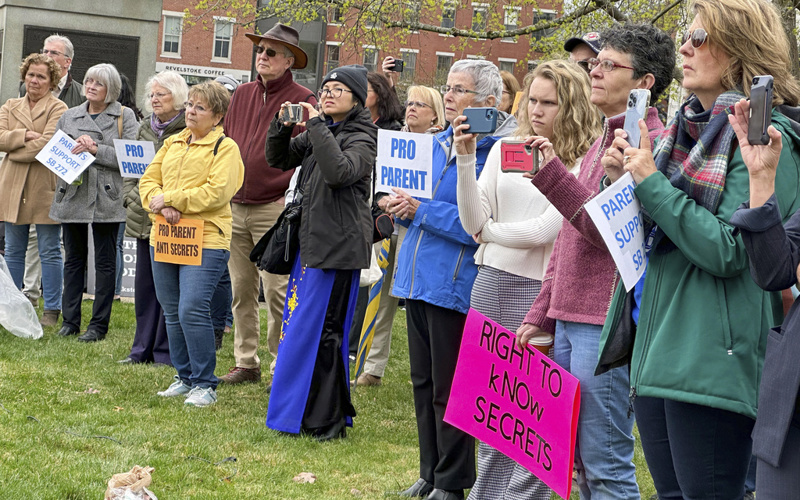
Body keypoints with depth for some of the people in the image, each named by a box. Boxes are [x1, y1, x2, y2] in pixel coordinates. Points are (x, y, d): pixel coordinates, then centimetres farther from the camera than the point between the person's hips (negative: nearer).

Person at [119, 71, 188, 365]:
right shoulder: (145, 128, 16)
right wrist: (131, 196, 7)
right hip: (143, 216, 7)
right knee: (144, 283, 11)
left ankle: (165, 350, 7)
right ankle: (143, 348, 19)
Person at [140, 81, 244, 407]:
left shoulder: (226, 148, -3)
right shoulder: (172, 143, 18)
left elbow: (217, 192, -15)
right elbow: (148, 179, 13)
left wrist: (170, 199, -14)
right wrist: (159, 203, -8)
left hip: (205, 240, -7)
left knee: (193, 310, -15)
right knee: (172, 313, 10)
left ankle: (204, 384, -4)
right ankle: (185, 377, 22)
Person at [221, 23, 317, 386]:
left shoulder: (302, 100, -4)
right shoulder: (242, 94, 15)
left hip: (274, 209, -6)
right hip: (235, 207, 6)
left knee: (276, 290, -6)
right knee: (241, 288, 10)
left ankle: (282, 365, 2)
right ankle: (246, 363, 18)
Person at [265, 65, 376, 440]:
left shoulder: (362, 137, -8)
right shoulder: (317, 133, 16)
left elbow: (340, 172, -25)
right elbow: (279, 160, 17)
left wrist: (317, 125, -20)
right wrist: (282, 125, 0)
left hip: (337, 245, -9)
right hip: (310, 240, 9)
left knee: (321, 330, -8)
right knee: (300, 327, 12)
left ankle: (328, 419, 0)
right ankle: (307, 413, 22)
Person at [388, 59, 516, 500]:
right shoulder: (438, 143, 12)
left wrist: (421, 210, -20)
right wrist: (403, 208, -1)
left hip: (455, 284, -8)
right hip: (419, 279, 8)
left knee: (448, 390, 1)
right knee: (423, 382, 15)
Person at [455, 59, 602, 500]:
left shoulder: (583, 163, -7)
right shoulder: (504, 149, 10)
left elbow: (543, 230, -15)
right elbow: (474, 223, 3)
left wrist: (491, 231, 0)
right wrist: (466, 158, -7)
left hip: (539, 291, -5)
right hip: (491, 283, 5)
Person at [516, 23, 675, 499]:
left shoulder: (650, 142, -9)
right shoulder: (602, 141, 19)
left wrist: (551, 174, -20)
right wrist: (540, 315, 19)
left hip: (607, 324, -9)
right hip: (570, 320, 9)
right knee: (581, 461, 13)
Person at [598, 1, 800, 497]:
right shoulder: (687, 130, 15)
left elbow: (728, 251, -18)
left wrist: (651, 183, -15)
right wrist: (625, 181, 4)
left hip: (710, 363, -9)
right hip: (655, 353, 9)